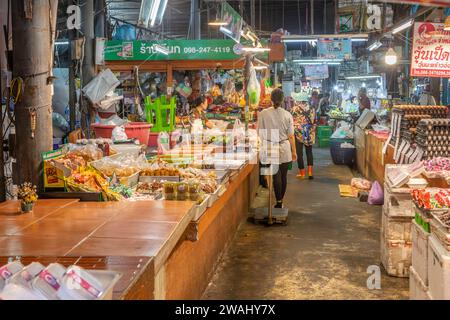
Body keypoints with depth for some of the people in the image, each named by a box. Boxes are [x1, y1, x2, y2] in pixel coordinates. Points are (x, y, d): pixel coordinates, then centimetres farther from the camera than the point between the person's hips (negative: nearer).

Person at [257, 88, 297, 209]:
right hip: (285, 149, 1)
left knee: (276, 176, 4)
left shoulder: (263, 114, -9)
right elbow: (291, 136, -2)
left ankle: (278, 202, 3)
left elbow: (260, 133, -4)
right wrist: (294, 151, 9)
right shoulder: (287, 115, -6)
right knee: (283, 176, 11)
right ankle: (280, 202, 21)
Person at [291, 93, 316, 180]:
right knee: (309, 152, 15)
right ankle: (310, 171, 6)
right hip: (310, 134, 4)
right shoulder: (311, 109, 2)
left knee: (299, 153, 6)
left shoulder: (295, 108, -9)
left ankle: (302, 172, 9)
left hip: (298, 133, -4)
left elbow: (292, 121, -7)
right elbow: (315, 122, 8)